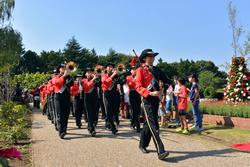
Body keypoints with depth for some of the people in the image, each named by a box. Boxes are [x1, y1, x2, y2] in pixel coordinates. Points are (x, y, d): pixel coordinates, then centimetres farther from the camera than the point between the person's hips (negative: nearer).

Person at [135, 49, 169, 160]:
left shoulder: (156, 69, 14)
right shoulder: (140, 70, -4)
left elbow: (165, 80, 17)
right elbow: (138, 87, -11)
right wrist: (150, 93, -24)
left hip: (156, 99, 7)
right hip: (147, 100, -7)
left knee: (148, 123, 16)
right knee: (154, 125, -12)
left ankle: (142, 145, 31)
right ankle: (160, 151, -15)